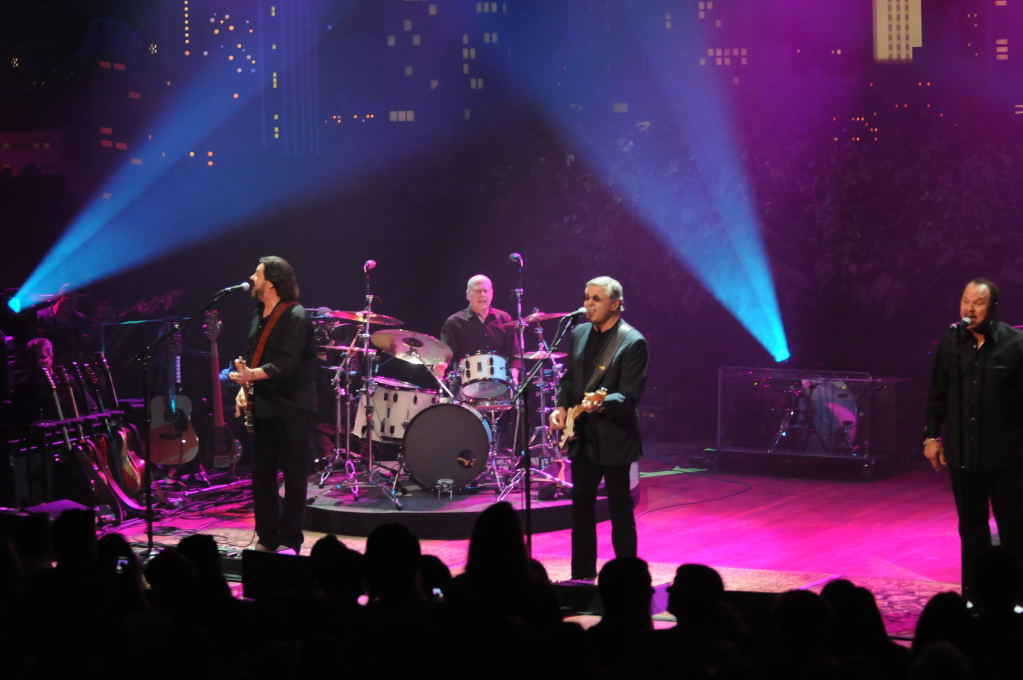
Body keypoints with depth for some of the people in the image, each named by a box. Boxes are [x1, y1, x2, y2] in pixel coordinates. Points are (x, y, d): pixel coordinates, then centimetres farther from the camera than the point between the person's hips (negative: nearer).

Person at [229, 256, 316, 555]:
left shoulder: (296, 317, -13)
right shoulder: (260, 315, 13)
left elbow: (287, 364, -22)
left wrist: (253, 375, -31)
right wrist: (244, 387, 3)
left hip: (291, 408, -8)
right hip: (264, 406, 8)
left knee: (294, 474, -2)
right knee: (261, 473, 8)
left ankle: (290, 541, 3)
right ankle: (267, 538, 16)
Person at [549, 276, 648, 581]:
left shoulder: (633, 342, -13)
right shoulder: (579, 333, 8)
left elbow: (631, 395, -18)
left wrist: (600, 403, -35)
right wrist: (562, 407, -1)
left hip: (614, 438, -7)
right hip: (582, 436, 7)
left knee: (620, 509, 1)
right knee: (581, 505, 11)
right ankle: (582, 575, 20)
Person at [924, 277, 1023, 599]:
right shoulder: (950, 342, 3)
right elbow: (937, 393, 10)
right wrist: (931, 436, 7)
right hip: (963, 454, 3)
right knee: (971, 528, 12)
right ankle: (973, 597, 20)